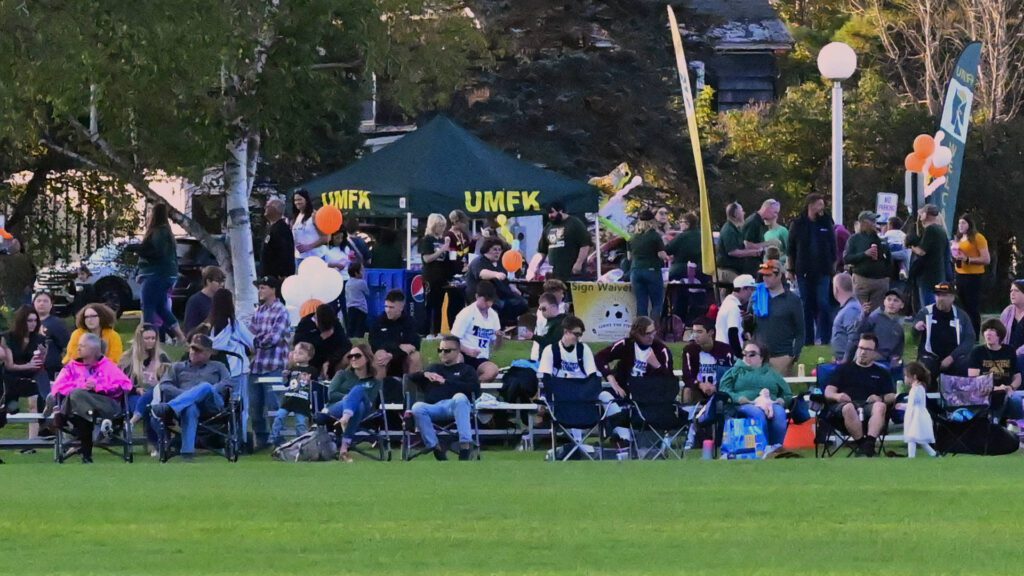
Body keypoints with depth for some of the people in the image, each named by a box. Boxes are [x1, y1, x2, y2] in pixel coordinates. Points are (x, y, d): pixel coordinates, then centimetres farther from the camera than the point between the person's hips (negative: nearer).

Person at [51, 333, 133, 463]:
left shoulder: (107, 366, 19)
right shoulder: (72, 366, 26)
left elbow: (125, 385, 3)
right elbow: (58, 387, 11)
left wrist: (98, 387, -6)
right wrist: (80, 388, -4)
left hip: (106, 403, -2)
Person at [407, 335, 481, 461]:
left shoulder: (466, 369, 22)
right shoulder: (434, 368, 34)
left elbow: (474, 388, 2)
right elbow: (411, 378, 25)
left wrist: (446, 382, -2)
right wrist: (425, 374, 4)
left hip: (456, 405, -3)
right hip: (434, 407, 3)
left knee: (460, 397, -39)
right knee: (417, 407, -32)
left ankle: (465, 444, -45)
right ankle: (435, 448, -30)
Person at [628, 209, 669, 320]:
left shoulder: (633, 237, 8)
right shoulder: (654, 236, -7)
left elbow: (630, 257, 15)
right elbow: (661, 255, -10)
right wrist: (667, 258, 10)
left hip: (635, 270, 5)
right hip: (652, 271, -5)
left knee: (641, 303, 6)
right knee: (657, 303, 0)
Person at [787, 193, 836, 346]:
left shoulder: (826, 223, 6)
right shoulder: (798, 224, 2)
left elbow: (832, 246, 10)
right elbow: (791, 248, 5)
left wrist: (832, 266, 6)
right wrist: (791, 269, 3)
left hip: (822, 271, 0)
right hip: (804, 270, 0)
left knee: (823, 304, -5)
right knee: (807, 306, 4)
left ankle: (825, 338, -1)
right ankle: (807, 339, 9)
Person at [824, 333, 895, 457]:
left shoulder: (882, 373, 26)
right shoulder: (844, 369, 24)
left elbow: (892, 397, 14)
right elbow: (828, 392, 14)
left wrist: (880, 398, -10)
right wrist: (837, 396, -11)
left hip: (869, 405, 1)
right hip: (845, 404, -1)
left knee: (880, 406, -36)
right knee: (848, 408, -39)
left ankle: (869, 442, -52)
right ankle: (862, 444, -38)